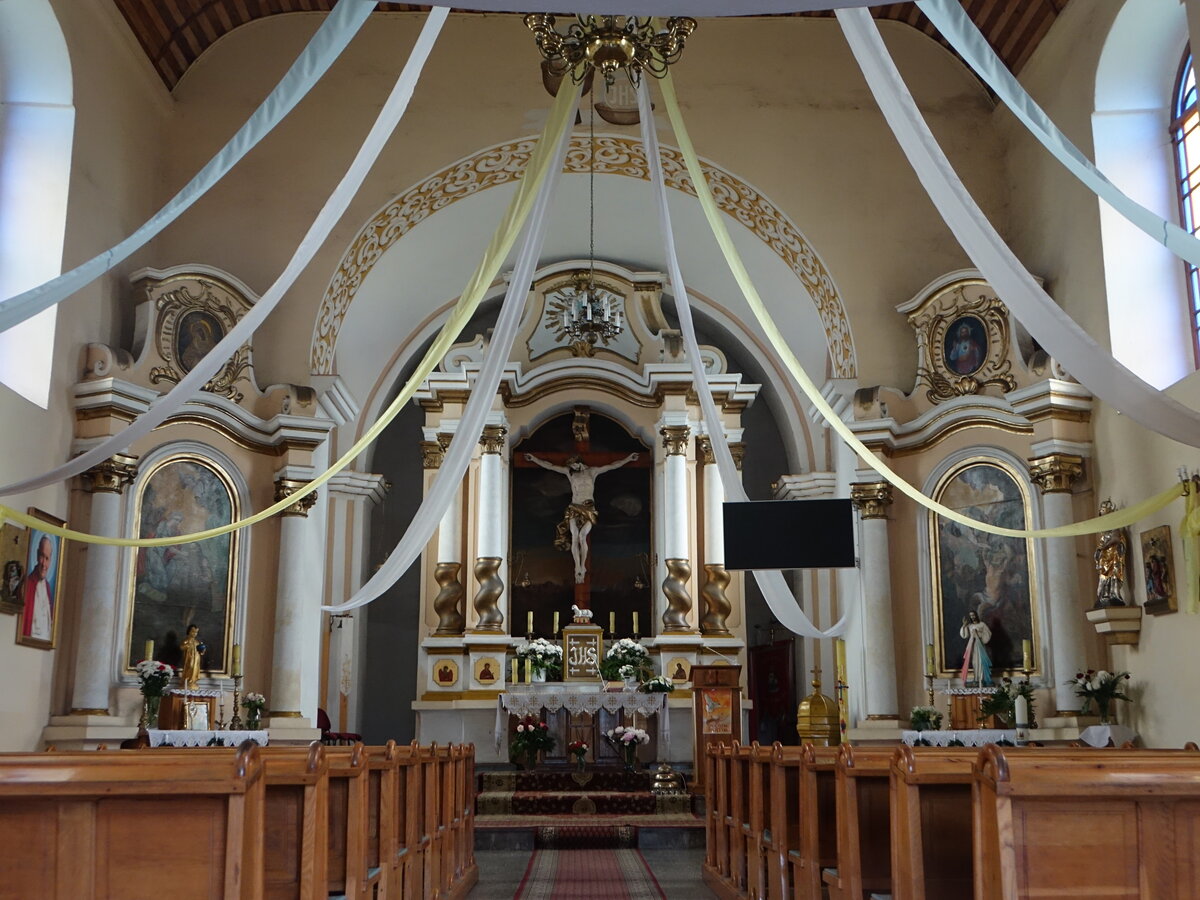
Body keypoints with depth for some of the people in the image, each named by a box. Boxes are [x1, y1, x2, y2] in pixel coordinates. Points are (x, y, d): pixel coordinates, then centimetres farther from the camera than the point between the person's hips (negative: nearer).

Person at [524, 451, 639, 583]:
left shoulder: (592, 471, 9)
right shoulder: (569, 472, 12)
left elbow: (612, 466, 8)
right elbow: (549, 466, 13)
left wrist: (628, 458, 4)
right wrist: (533, 458, 12)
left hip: (589, 508, -2)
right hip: (574, 508, 2)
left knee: (582, 535, -21)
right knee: (574, 536, -15)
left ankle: (582, 567, -15)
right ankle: (578, 568, -15)